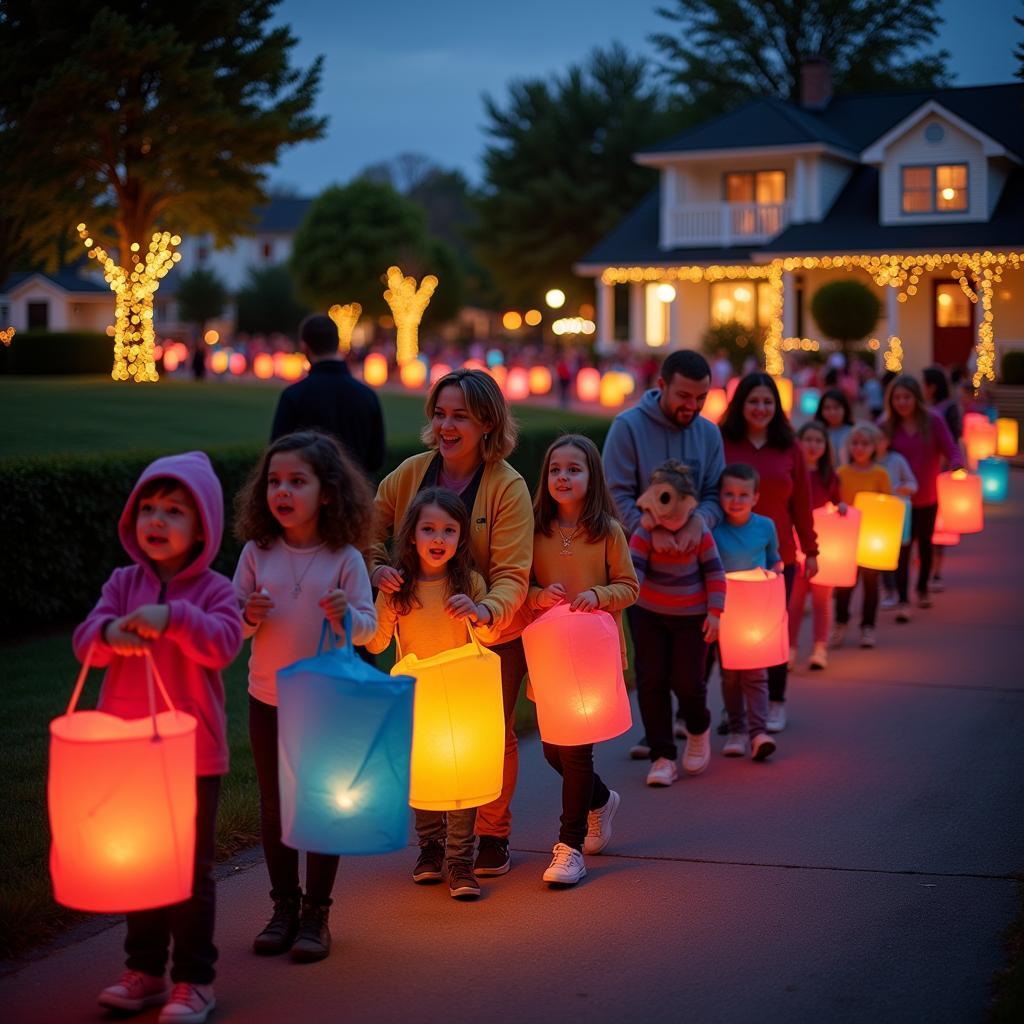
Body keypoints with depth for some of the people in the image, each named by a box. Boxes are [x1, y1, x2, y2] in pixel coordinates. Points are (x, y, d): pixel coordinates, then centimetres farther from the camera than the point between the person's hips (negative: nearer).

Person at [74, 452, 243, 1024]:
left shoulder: (213, 590, -7)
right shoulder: (125, 583, 4)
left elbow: (223, 644, -22)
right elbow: (85, 640, -4)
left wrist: (173, 619, -35)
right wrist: (110, 633, -26)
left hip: (193, 752, -4)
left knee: (191, 868, 3)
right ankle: (145, 970, 27)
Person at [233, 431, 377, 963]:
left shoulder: (345, 558, -7)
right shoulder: (257, 553, -1)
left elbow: (368, 627, -8)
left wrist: (346, 615, -28)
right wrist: (247, 616, -19)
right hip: (267, 701, 2)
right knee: (274, 807, 11)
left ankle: (315, 914, 17)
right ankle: (283, 908, 24)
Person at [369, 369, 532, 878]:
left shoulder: (508, 487, -18)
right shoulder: (410, 473, -8)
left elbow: (512, 574, -23)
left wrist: (487, 610, -44)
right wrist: (376, 568, -24)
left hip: (493, 639, -2)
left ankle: (492, 836, 32)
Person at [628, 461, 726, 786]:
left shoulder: (700, 532, -12)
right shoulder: (644, 533, -15)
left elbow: (714, 571, -3)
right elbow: (632, 569, -23)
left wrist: (714, 611, -6)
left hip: (691, 616, -1)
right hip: (649, 614, 1)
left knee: (687, 681, -3)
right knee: (651, 682, -2)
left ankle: (698, 731, 32)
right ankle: (662, 757, 8)